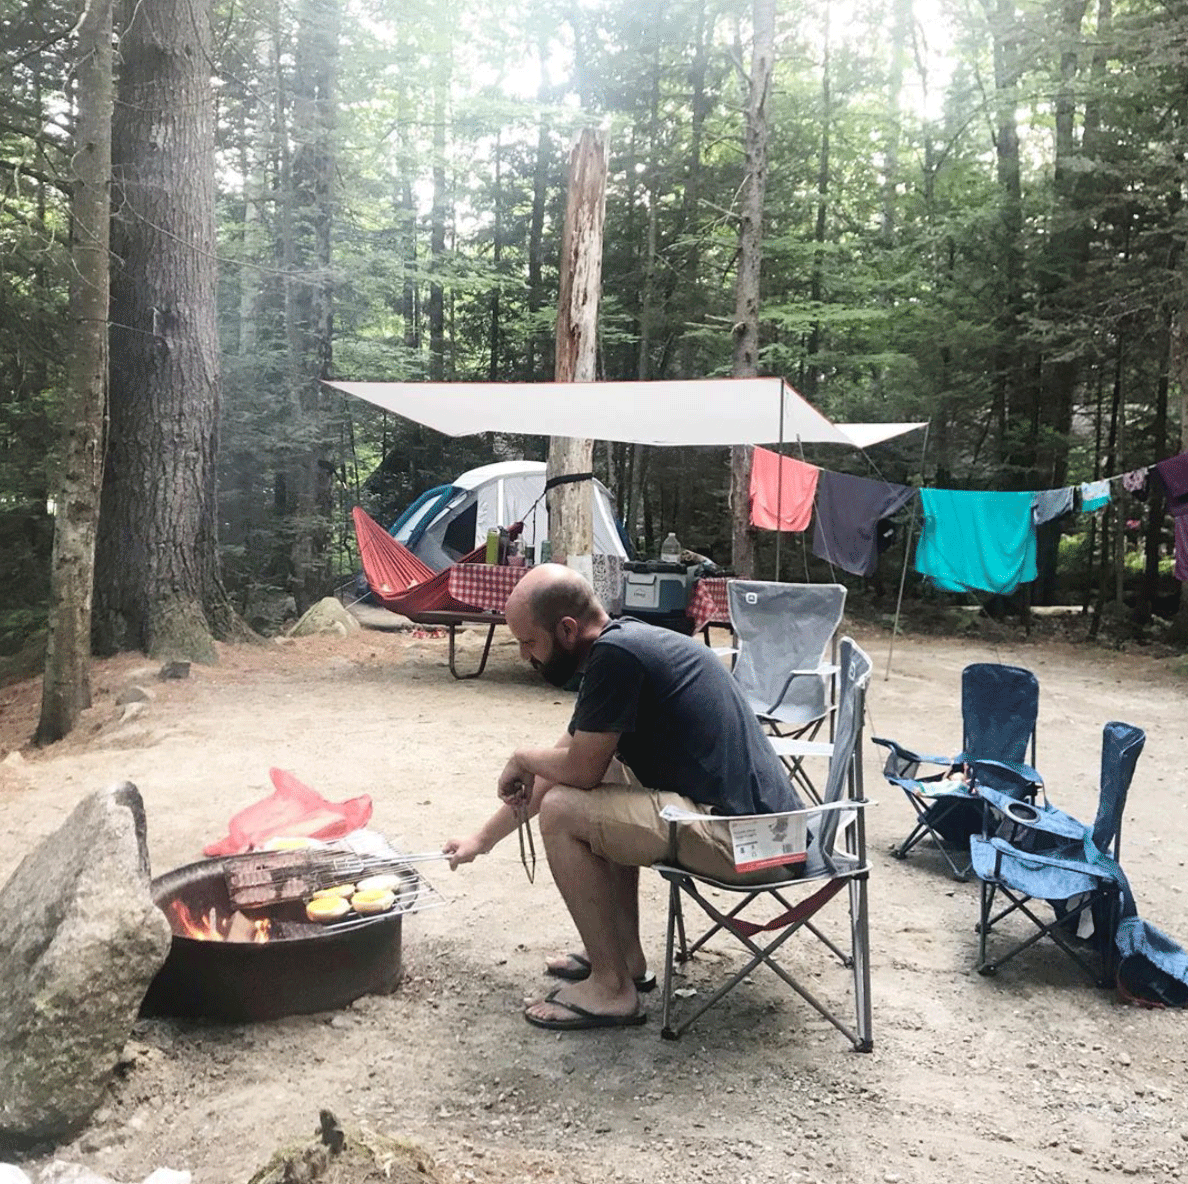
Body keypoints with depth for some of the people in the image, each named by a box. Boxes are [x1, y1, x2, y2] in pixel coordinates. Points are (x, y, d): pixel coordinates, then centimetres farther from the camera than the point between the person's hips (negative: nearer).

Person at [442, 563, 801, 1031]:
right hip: (757, 815, 10)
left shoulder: (615, 652, -17)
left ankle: (612, 988, 2)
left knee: (563, 813, -10)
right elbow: (569, 766, 22)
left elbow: (580, 769, -15)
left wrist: (521, 759, 7)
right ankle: (624, 956, 25)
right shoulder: (624, 644, 13)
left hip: (745, 834, -10)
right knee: (601, 795, 22)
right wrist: (483, 838, 28)